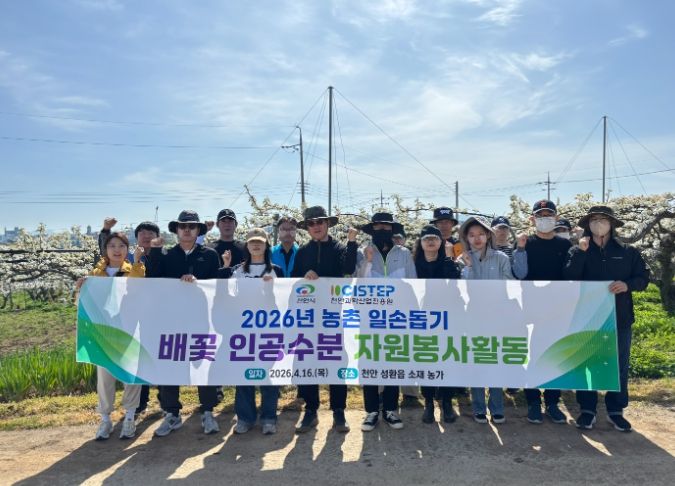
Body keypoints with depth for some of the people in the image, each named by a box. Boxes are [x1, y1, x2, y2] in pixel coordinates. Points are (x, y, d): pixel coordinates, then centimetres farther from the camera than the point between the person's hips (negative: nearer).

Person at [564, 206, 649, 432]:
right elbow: (569, 277, -11)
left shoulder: (627, 252, 5)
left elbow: (643, 277, 5)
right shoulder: (578, 251, 3)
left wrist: (627, 285, -15)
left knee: (619, 365, 8)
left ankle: (615, 410, 22)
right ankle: (587, 409, 17)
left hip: (620, 317, 1)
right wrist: (581, 252, -17)